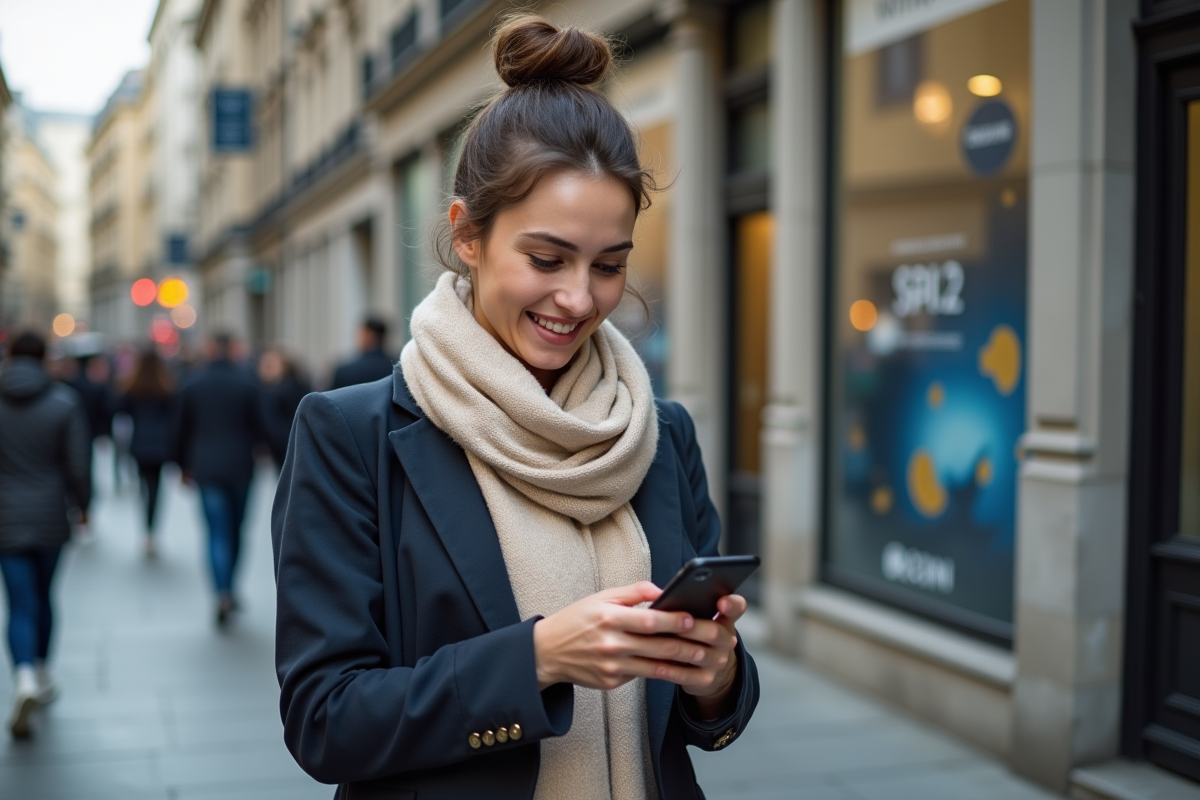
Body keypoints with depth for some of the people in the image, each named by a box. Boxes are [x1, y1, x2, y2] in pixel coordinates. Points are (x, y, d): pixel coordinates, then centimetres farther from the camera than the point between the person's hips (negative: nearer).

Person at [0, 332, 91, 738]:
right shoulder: (65, 401, -6)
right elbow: (78, 465, -8)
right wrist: (82, 506, 8)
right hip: (50, 517, 1)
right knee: (43, 597, 18)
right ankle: (42, 677, 30)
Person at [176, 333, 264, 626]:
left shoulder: (193, 384, -1)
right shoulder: (246, 383, -5)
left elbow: (183, 429, 5)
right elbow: (257, 426, -3)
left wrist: (185, 466, 16)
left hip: (206, 468, 0)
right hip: (240, 467, 0)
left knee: (217, 532, -1)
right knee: (235, 530, 14)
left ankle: (222, 593, -15)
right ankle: (228, 588, 21)